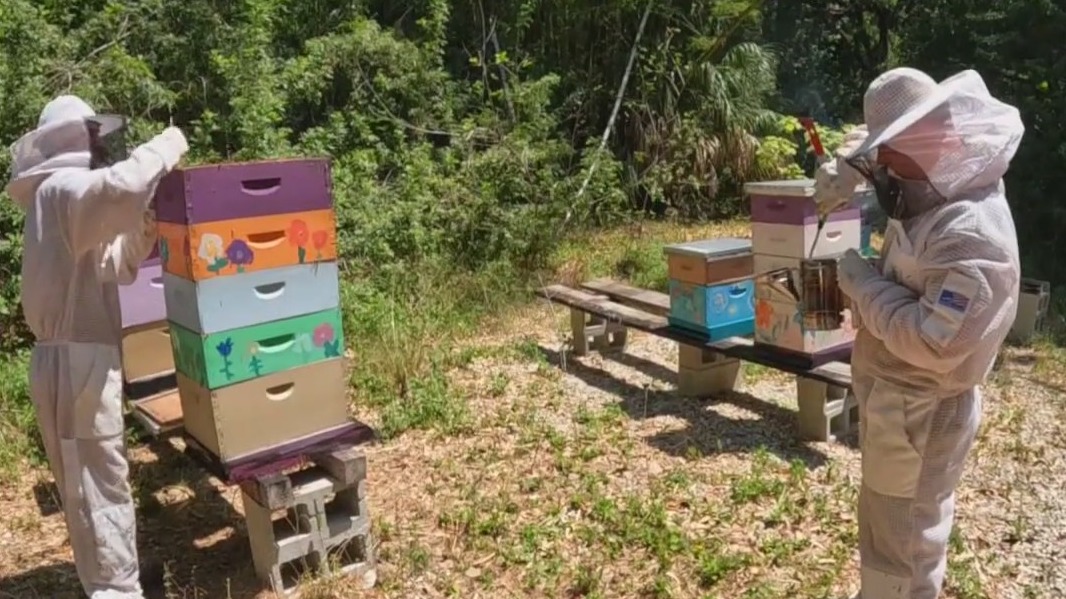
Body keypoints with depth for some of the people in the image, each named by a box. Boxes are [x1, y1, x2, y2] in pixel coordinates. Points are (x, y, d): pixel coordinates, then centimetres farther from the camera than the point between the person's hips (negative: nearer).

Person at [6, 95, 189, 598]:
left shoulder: (61, 196, 19)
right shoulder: (61, 189, -13)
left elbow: (112, 266, 21)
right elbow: (121, 185, -37)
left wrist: (146, 231, 6)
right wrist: (166, 147, -20)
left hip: (76, 354, 10)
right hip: (76, 359, -10)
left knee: (87, 478, 18)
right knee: (99, 480, -4)